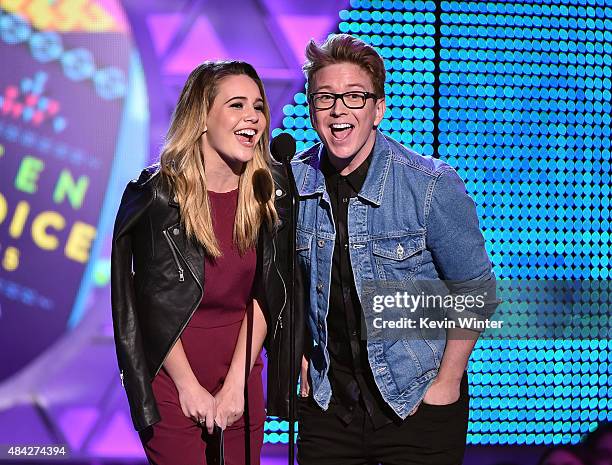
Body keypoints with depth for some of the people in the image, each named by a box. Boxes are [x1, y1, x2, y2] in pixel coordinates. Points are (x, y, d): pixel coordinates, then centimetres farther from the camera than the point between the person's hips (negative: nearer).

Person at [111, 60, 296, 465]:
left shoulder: (268, 193, -1)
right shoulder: (157, 194, -12)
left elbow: (263, 298, -1)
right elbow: (154, 305, -9)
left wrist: (235, 384, -7)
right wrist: (190, 387, -8)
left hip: (243, 382, 4)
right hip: (172, 382, -3)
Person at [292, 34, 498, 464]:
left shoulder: (433, 185, -15)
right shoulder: (292, 183, -5)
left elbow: (474, 291, -7)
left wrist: (446, 384, -8)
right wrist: (298, 359, 6)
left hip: (420, 403, -3)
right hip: (327, 402, 3)